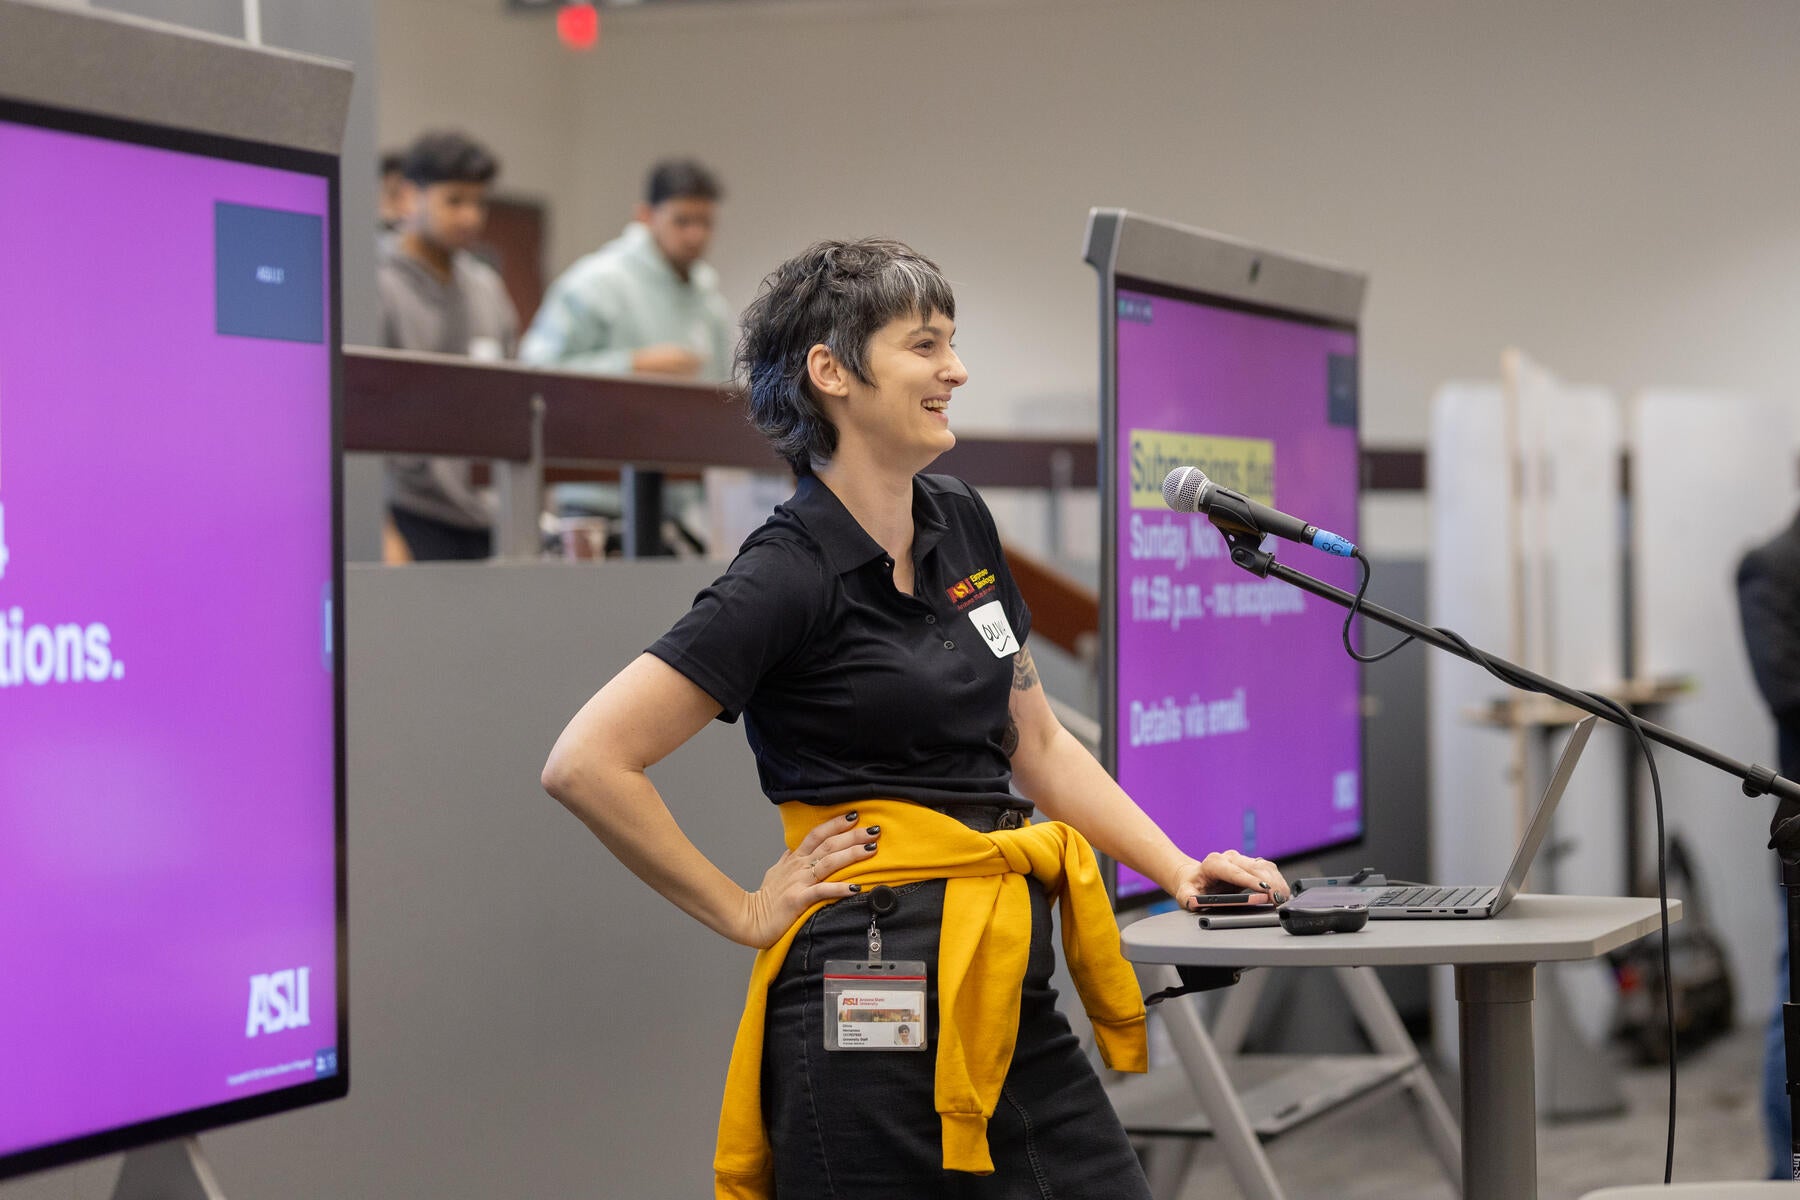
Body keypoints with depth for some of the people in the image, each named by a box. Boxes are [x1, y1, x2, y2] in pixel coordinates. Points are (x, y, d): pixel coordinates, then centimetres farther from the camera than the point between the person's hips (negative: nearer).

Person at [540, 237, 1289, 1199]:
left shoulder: (961, 525, 11)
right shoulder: (791, 574, -12)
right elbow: (586, 764, -18)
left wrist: (1179, 869, 9)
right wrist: (743, 914, -11)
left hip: (1008, 992, 7)